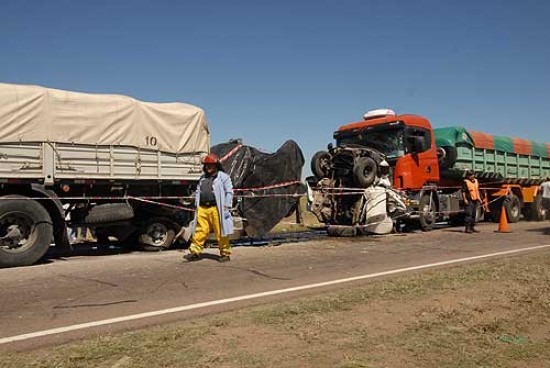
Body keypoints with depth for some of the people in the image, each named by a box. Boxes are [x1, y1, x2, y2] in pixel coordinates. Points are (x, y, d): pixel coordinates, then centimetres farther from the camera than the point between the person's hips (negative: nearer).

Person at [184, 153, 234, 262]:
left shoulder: (223, 177, 1)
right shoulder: (203, 177, 20)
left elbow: (229, 192, -4)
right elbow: (198, 192, 27)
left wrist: (227, 207, -10)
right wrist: (197, 206, 19)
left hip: (216, 209, -5)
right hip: (202, 209, 5)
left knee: (221, 233, -1)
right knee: (200, 231, 4)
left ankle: (225, 254, 9)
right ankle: (195, 252, 10)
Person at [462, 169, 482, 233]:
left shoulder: (476, 181, 17)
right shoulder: (465, 182, -6)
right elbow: (463, 191, -10)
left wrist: (479, 198, 20)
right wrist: (465, 199, -18)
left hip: (475, 200, 7)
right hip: (469, 200, -7)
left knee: (474, 214, 11)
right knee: (469, 214, -10)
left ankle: (472, 227, 18)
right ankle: (467, 228, -9)